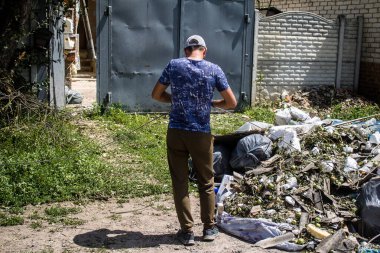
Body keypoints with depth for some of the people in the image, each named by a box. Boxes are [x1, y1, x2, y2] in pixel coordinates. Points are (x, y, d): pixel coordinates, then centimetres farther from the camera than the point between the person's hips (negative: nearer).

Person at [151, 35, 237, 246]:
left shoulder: (173, 65, 0)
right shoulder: (214, 70, -2)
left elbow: (156, 95, 8)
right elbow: (232, 103, -1)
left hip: (176, 132, 0)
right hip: (201, 134, 0)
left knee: (180, 183, 9)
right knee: (206, 182, 16)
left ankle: (187, 231, 12)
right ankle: (209, 228, 24)